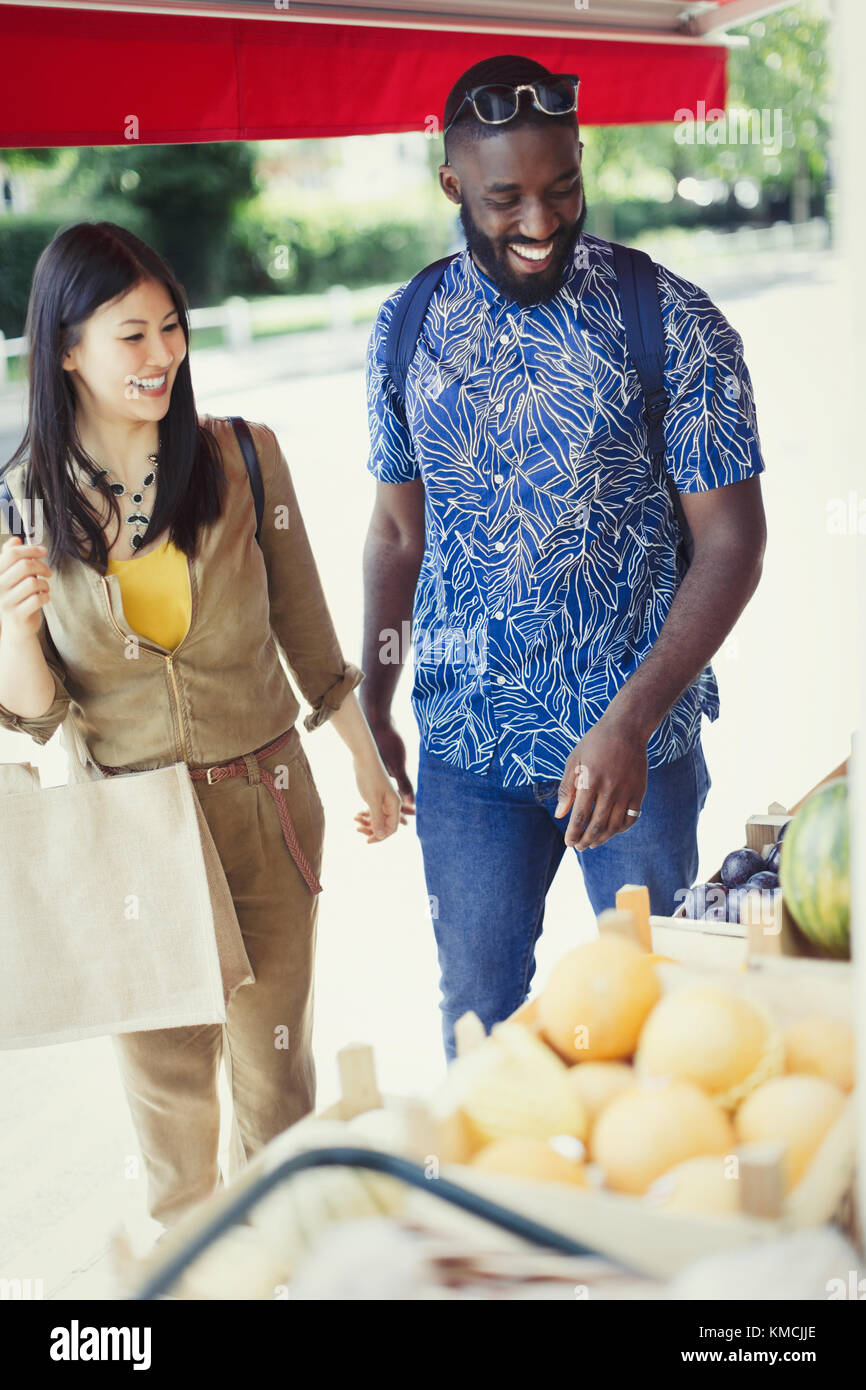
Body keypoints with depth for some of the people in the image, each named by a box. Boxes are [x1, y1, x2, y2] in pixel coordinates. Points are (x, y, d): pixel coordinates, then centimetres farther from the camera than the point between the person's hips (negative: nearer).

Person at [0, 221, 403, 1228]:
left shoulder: (242, 458, -6)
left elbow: (304, 626, 6)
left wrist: (365, 760, 12)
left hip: (264, 808, 0)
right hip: (122, 824, 0)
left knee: (274, 1060, 13)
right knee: (161, 1071, 13)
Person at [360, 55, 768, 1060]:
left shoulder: (672, 325, -10)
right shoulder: (405, 331, 1)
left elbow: (732, 540, -11)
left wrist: (630, 722, -21)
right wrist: (371, 713, 8)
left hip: (638, 742, -2)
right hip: (464, 749, 3)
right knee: (476, 1008, 15)